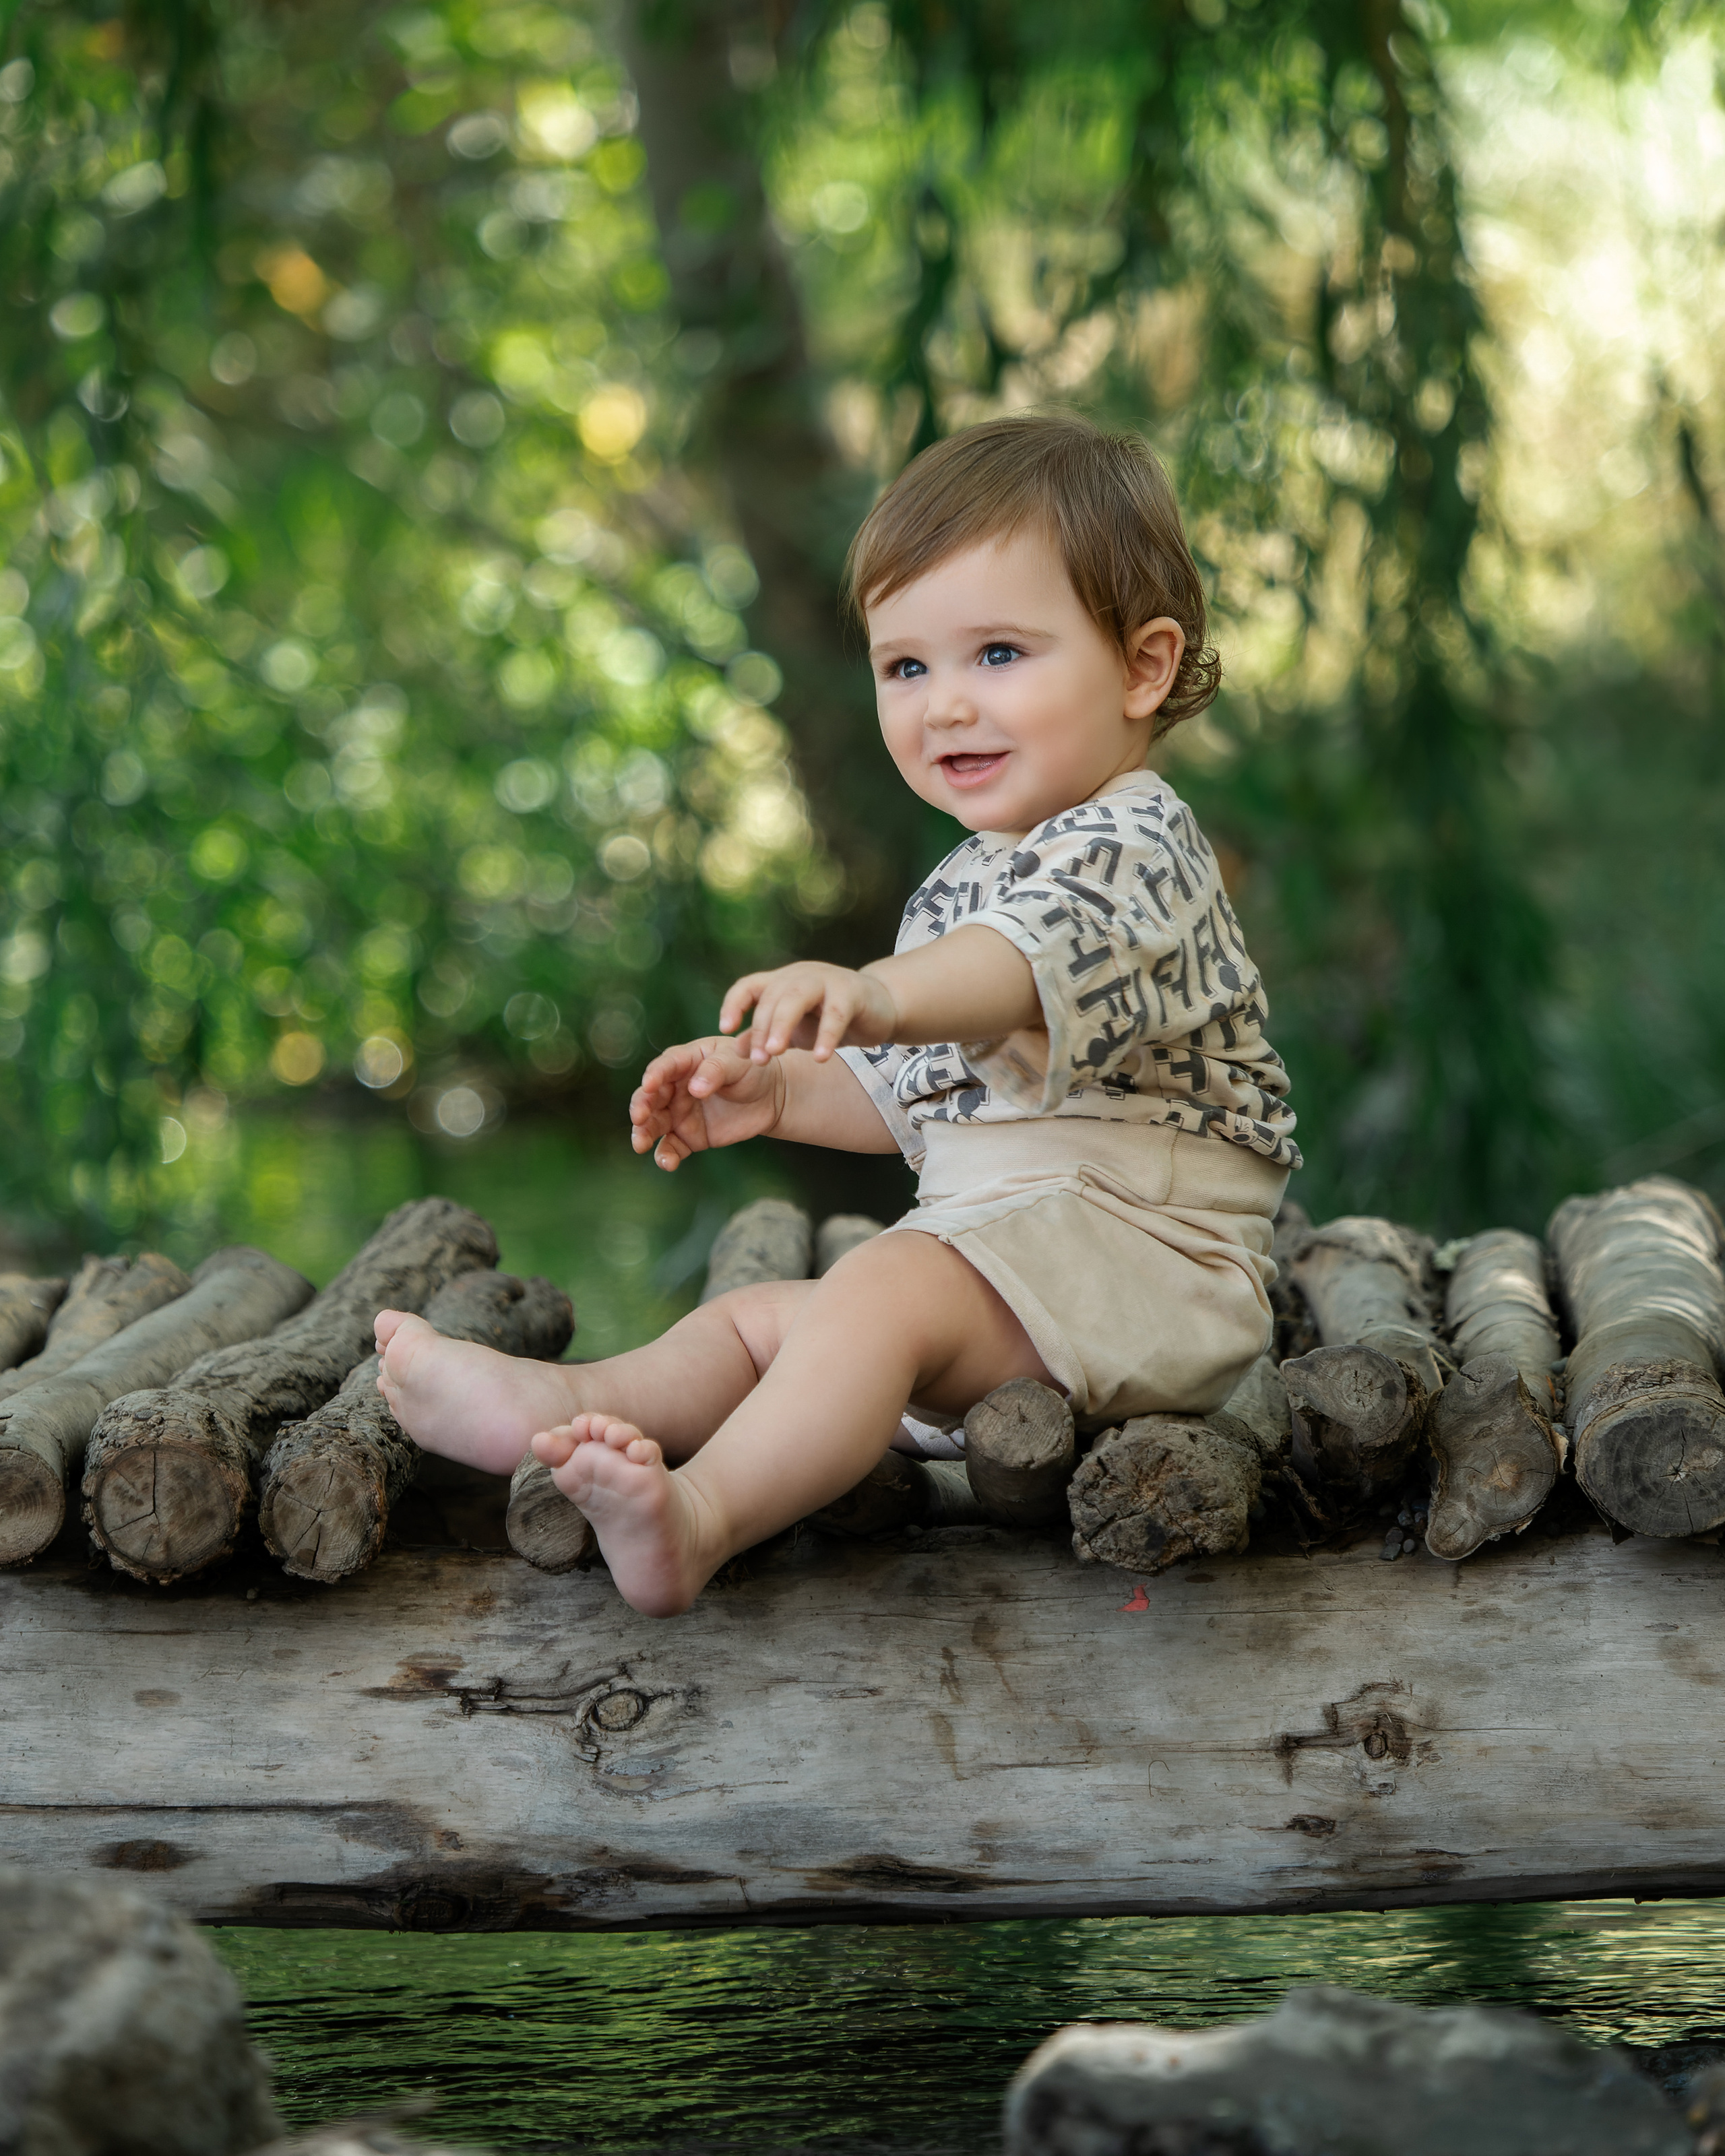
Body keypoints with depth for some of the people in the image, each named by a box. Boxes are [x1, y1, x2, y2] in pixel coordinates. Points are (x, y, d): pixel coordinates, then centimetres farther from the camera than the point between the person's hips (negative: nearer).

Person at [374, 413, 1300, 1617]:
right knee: (758, 1318, 8)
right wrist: (784, 1091, 11)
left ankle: (703, 1515, -47)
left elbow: (1028, 968, -37)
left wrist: (880, 996, -57)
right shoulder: (970, 881, 21)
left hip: (1138, 1251, -11)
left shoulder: (1131, 848, -13)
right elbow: (927, 1093, 28)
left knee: (885, 1290, -32)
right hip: (990, 1251, 11)